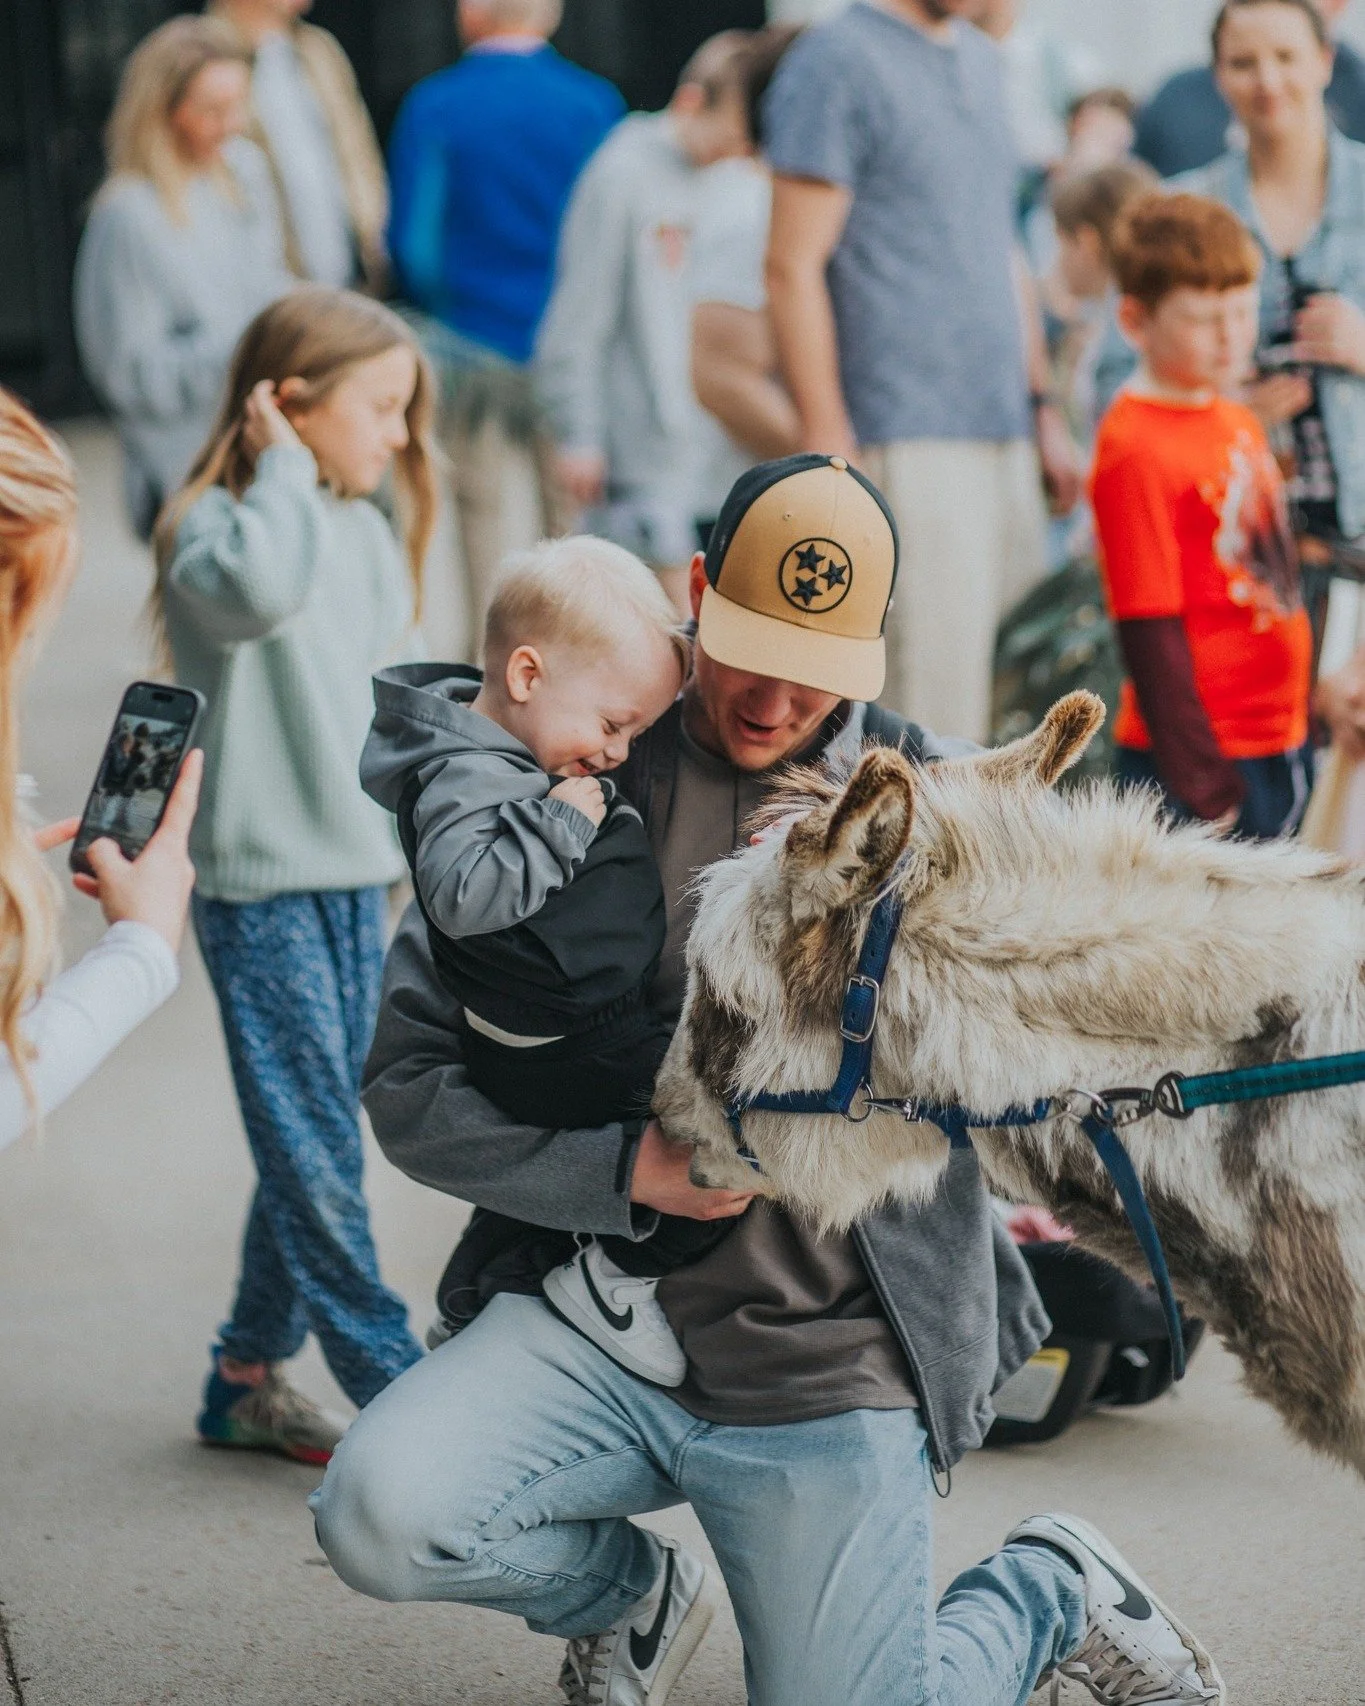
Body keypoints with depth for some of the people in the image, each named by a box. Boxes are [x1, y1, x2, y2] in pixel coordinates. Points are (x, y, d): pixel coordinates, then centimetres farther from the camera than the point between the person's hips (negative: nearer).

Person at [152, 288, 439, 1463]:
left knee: (316, 1144, 13)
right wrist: (284, 468, -23)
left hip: (355, 874, 8)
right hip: (262, 888, -8)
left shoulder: (365, 528, 11)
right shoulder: (214, 527, -13)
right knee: (313, 1155, -5)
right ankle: (400, 1393, -2)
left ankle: (249, 1377, 24)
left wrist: (414, 820, 19)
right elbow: (259, 586, -38)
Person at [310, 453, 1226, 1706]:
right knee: (379, 1517, -22)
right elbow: (409, 1085, -3)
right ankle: (634, 1595, 12)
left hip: (833, 1366, -1)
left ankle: (1059, 1595, 31)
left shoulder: (935, 794, 3)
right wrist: (629, 1168, -16)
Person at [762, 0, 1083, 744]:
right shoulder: (837, 60, -6)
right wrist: (828, 444, -16)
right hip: (910, 437, -8)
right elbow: (793, 267, -11)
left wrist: (1044, 409, 21)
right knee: (933, 687, -12)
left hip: (1002, 432, 8)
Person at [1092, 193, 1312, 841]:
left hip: (1279, 743, 9)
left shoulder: (1239, 422, 11)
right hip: (1205, 758, -9)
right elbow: (1149, 633, -17)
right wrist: (1201, 786, -18)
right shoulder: (1137, 448, -16)